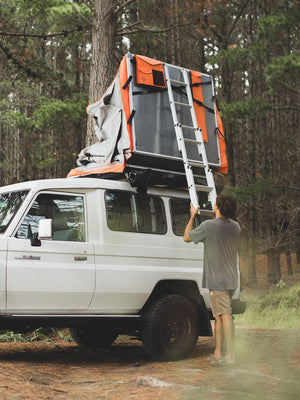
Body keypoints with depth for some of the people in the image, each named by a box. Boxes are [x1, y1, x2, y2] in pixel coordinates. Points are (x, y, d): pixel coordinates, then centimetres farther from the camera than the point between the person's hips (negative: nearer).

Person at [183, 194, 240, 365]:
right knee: (219, 316, 13)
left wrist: (192, 216, 13)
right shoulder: (236, 226, 6)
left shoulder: (209, 225, -13)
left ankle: (231, 355, -9)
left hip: (217, 280, -7)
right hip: (232, 280, 7)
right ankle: (217, 354, 17)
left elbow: (187, 237, 2)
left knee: (225, 316, -8)